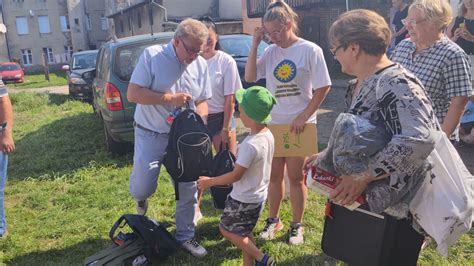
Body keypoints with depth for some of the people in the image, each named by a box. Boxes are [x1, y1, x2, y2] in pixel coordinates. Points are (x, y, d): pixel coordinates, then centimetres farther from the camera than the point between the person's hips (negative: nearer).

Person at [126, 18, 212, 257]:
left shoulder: (201, 65, 2)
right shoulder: (152, 55, -12)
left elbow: (202, 101, 9)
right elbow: (132, 94, -15)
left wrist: (198, 118, -13)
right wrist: (169, 98, -23)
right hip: (150, 134, -3)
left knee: (188, 190, 7)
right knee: (143, 187, -7)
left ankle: (185, 236, 28)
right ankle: (140, 197, 33)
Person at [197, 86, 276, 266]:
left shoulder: (250, 145, -30)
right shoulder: (268, 136, -3)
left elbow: (235, 176, -23)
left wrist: (210, 181, -10)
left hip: (244, 199, -8)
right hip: (259, 195, 8)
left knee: (226, 229, 11)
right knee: (244, 232, 21)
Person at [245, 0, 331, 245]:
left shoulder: (310, 50, -9)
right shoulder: (270, 52, 2)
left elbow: (323, 88, -9)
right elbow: (249, 77, -2)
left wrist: (303, 117, -13)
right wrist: (255, 45, -8)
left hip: (299, 124, -3)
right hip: (273, 123, 4)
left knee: (295, 176, 8)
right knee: (274, 175, 13)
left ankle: (297, 225, 25)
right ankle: (273, 220, 31)